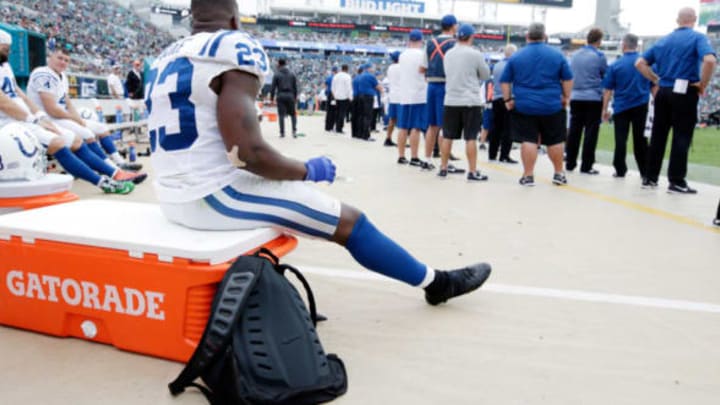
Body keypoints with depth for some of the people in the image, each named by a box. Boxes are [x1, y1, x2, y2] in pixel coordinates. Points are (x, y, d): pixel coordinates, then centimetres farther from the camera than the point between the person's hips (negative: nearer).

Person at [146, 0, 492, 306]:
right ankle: (436, 282, 18)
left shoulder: (167, 58, 13)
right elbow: (248, 153, -22)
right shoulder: (234, 48, -13)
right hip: (214, 195, -9)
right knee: (349, 221, 1)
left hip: (175, 195, 9)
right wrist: (307, 171, -5)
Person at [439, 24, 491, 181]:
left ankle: (443, 168, 15)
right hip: (471, 101, -4)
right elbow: (486, 75, 4)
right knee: (471, 137, -3)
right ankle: (473, 172, -1)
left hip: (451, 100, 4)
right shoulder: (476, 54, -7)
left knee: (447, 136, 9)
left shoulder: (448, 54, 7)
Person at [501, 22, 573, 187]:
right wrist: (566, 97, 13)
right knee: (555, 141, 12)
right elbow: (568, 79, 4)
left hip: (524, 106, 0)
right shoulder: (557, 55, 3)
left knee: (528, 140, 1)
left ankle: (528, 176, 1)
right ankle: (559, 174, 22)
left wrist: (507, 100, 9)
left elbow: (505, 81, 3)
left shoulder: (516, 56, 3)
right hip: (552, 106, 1)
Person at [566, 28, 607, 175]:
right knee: (591, 133, 0)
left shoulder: (575, 55, 8)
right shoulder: (599, 56, -6)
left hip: (575, 98, 5)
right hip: (593, 98, -5)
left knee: (574, 131, 9)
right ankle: (586, 166, 0)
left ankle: (570, 163, 13)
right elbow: (607, 76, 3)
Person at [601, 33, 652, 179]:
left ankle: (620, 170, 4)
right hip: (641, 106, 2)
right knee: (640, 139, 8)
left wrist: (605, 109, 5)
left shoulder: (615, 65, -3)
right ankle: (644, 171, 13)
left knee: (620, 139, 4)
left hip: (621, 107, -2)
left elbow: (608, 90, -2)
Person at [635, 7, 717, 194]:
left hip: (663, 92, 5)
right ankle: (676, 181, 0)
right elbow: (710, 60, -22)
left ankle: (650, 178, 13)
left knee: (658, 136, 9)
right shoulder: (698, 37, -4)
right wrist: (703, 85, -10)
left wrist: (656, 79, 11)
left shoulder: (663, 40, 13)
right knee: (681, 137, -1)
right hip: (684, 93, -5)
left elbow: (640, 63, 10)